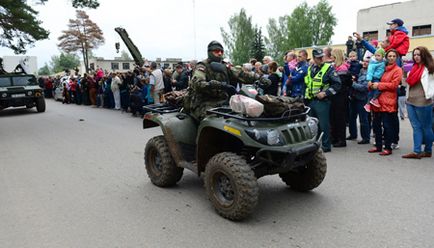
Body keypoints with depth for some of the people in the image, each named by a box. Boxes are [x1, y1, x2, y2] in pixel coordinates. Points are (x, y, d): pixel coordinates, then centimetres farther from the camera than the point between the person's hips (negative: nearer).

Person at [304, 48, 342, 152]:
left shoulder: (329, 68, -5)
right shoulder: (310, 69, 13)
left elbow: (337, 84, -9)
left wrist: (325, 93, -16)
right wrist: (306, 97, 17)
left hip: (322, 101, -6)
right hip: (310, 101, 6)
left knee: (323, 124, -2)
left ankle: (326, 145, 9)